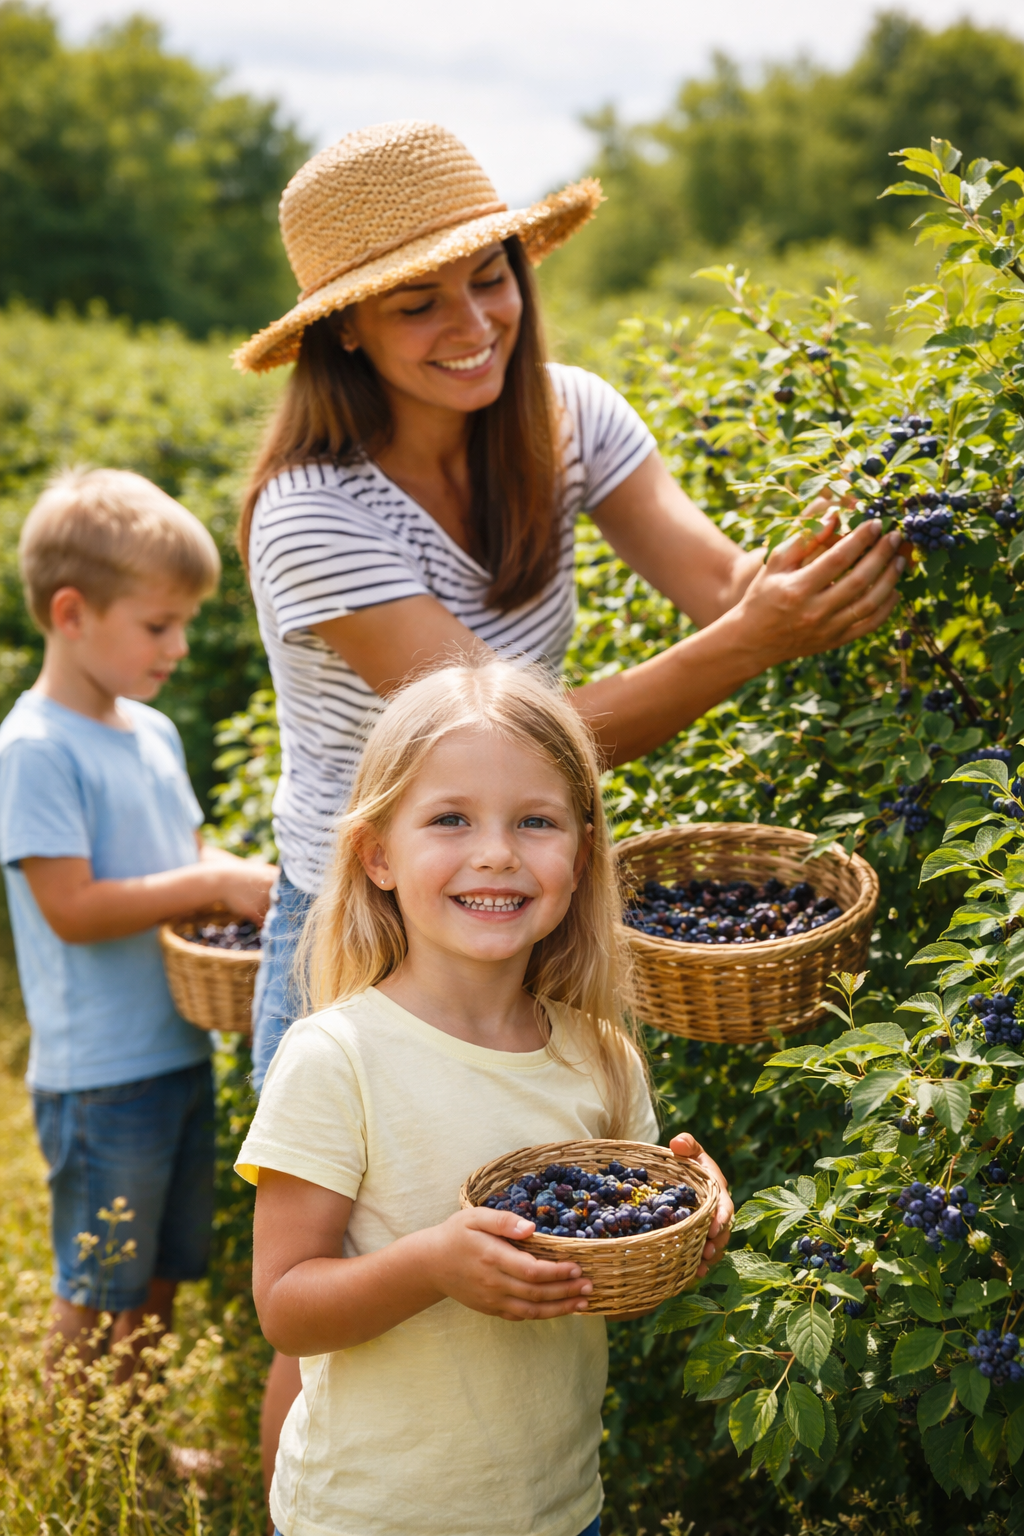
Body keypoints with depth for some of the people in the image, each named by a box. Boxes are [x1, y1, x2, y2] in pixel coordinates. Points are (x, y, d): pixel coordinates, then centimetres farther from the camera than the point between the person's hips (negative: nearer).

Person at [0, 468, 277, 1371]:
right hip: (99, 1073, -8)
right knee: (93, 1293, 5)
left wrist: (242, 878, 0)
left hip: (182, 1051, 8)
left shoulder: (155, 733, 9)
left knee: (161, 1277, 19)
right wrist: (215, 884, -19)